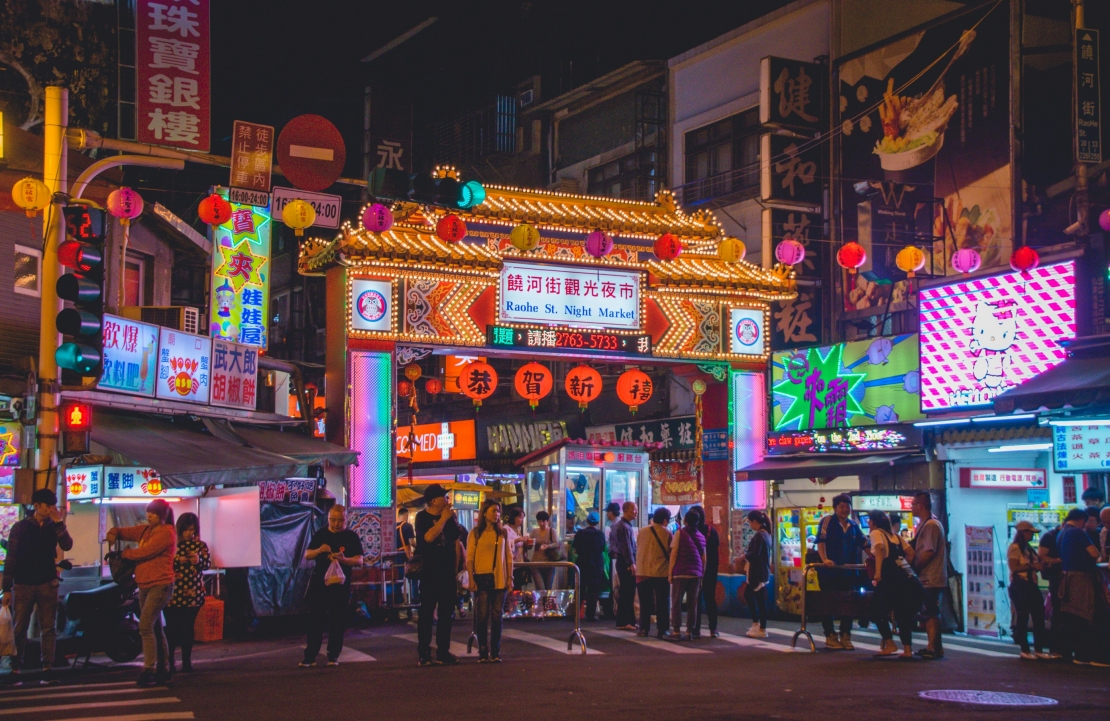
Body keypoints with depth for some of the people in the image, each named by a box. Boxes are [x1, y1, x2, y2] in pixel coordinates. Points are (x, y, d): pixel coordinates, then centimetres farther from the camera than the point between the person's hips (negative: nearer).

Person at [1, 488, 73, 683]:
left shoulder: (54, 527, 9)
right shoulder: (20, 527, 3)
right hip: (23, 585, -2)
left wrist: (58, 522, -13)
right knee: (19, 628, 1)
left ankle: (47, 669, -2)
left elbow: (67, 545, -9)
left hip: (47, 584, 2)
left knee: (48, 628, -1)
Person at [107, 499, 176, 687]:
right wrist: (114, 533, -7)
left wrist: (125, 553, -2)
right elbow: (127, 532, 16)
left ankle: (149, 670, -17)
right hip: (145, 585, 9)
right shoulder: (146, 530, 15)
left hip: (160, 585, -9)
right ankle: (163, 669, 18)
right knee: (155, 628, 12)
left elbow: (144, 552, -18)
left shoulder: (166, 533, -11)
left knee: (146, 626, -17)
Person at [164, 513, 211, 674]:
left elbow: (208, 564, 1)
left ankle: (187, 662, 11)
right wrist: (177, 560, -19)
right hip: (173, 593, -2)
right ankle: (169, 662, 1)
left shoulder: (200, 545, 9)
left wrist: (199, 560, -19)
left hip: (193, 593, 2)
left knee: (188, 628, 6)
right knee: (172, 628, -4)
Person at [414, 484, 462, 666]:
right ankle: (423, 653, -3)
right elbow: (429, 537, -21)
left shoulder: (449, 517, 9)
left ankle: (443, 652, 12)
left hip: (447, 571, 5)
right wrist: (444, 518, -18)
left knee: (446, 612, 7)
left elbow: (456, 540, 16)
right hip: (429, 571, -5)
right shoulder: (422, 517, -5)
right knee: (427, 612, -4)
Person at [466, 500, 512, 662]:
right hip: (482, 578, -3)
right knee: (482, 616, -3)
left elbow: (508, 557, 12)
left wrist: (510, 577, 4)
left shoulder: (503, 533, 10)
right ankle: (483, 653, 2)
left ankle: (495, 653, 8)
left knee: (497, 616, 3)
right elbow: (469, 558, -1)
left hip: (499, 579, 3)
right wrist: (471, 579, -8)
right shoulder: (475, 533, 1)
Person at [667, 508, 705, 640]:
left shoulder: (680, 533, -2)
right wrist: (702, 574, 17)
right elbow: (703, 558, 11)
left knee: (676, 602, 2)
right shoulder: (701, 536, 10)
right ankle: (689, 632, 4)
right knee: (692, 604, 5)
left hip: (680, 573, -4)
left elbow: (674, 554, -5)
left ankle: (676, 631, -2)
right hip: (696, 574, 4)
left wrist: (670, 572, -1)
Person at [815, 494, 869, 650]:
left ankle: (845, 636, 13)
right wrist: (824, 559, -26)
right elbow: (821, 541, -14)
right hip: (829, 571, -5)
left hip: (848, 571, 5)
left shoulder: (854, 526, 14)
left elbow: (864, 543, 17)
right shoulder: (827, 521, -4)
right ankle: (830, 636, 8)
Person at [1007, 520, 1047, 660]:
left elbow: (1036, 563, 29)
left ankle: (1038, 649, 10)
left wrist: (1039, 565, 8)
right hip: (1019, 586, -9)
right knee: (1022, 618, -3)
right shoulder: (1014, 548, -8)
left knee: (1039, 615, 4)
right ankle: (1025, 650, 4)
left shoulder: (1029, 548, 19)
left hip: (1031, 585, 9)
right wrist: (1031, 565, -19)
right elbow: (1014, 567, -18)